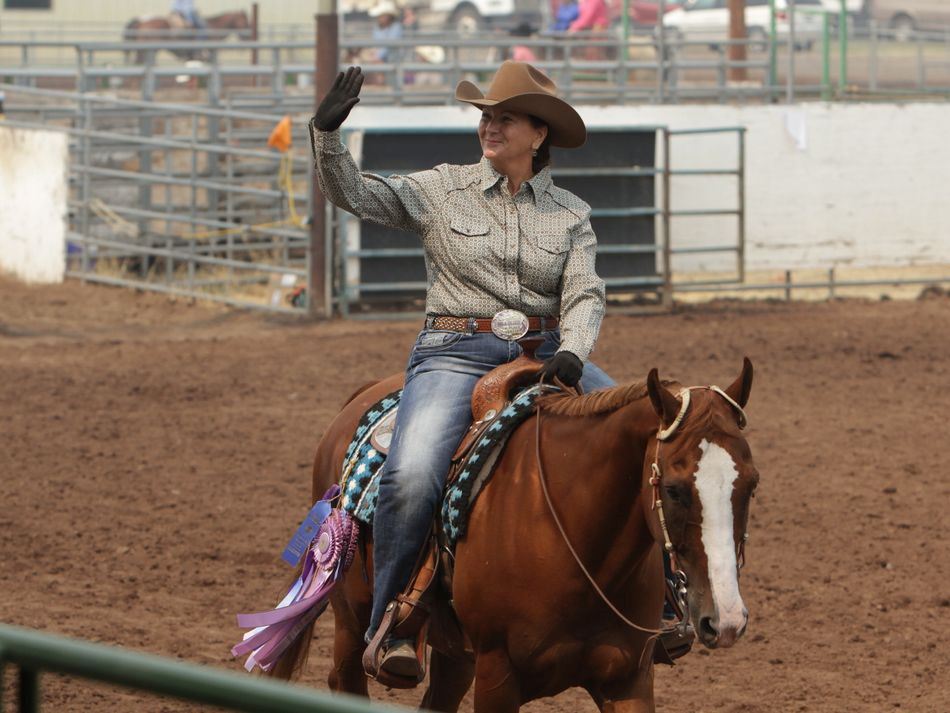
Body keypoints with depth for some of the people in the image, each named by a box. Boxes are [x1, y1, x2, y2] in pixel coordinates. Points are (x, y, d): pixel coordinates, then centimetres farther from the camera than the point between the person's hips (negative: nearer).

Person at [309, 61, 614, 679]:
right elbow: (353, 194, -2)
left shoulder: (570, 214, 10)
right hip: (456, 354, -2)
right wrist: (328, 131, -19)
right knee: (412, 478, -28)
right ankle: (389, 621, -13)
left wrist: (571, 354, -20)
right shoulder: (443, 191, 6)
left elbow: (584, 296, 0)